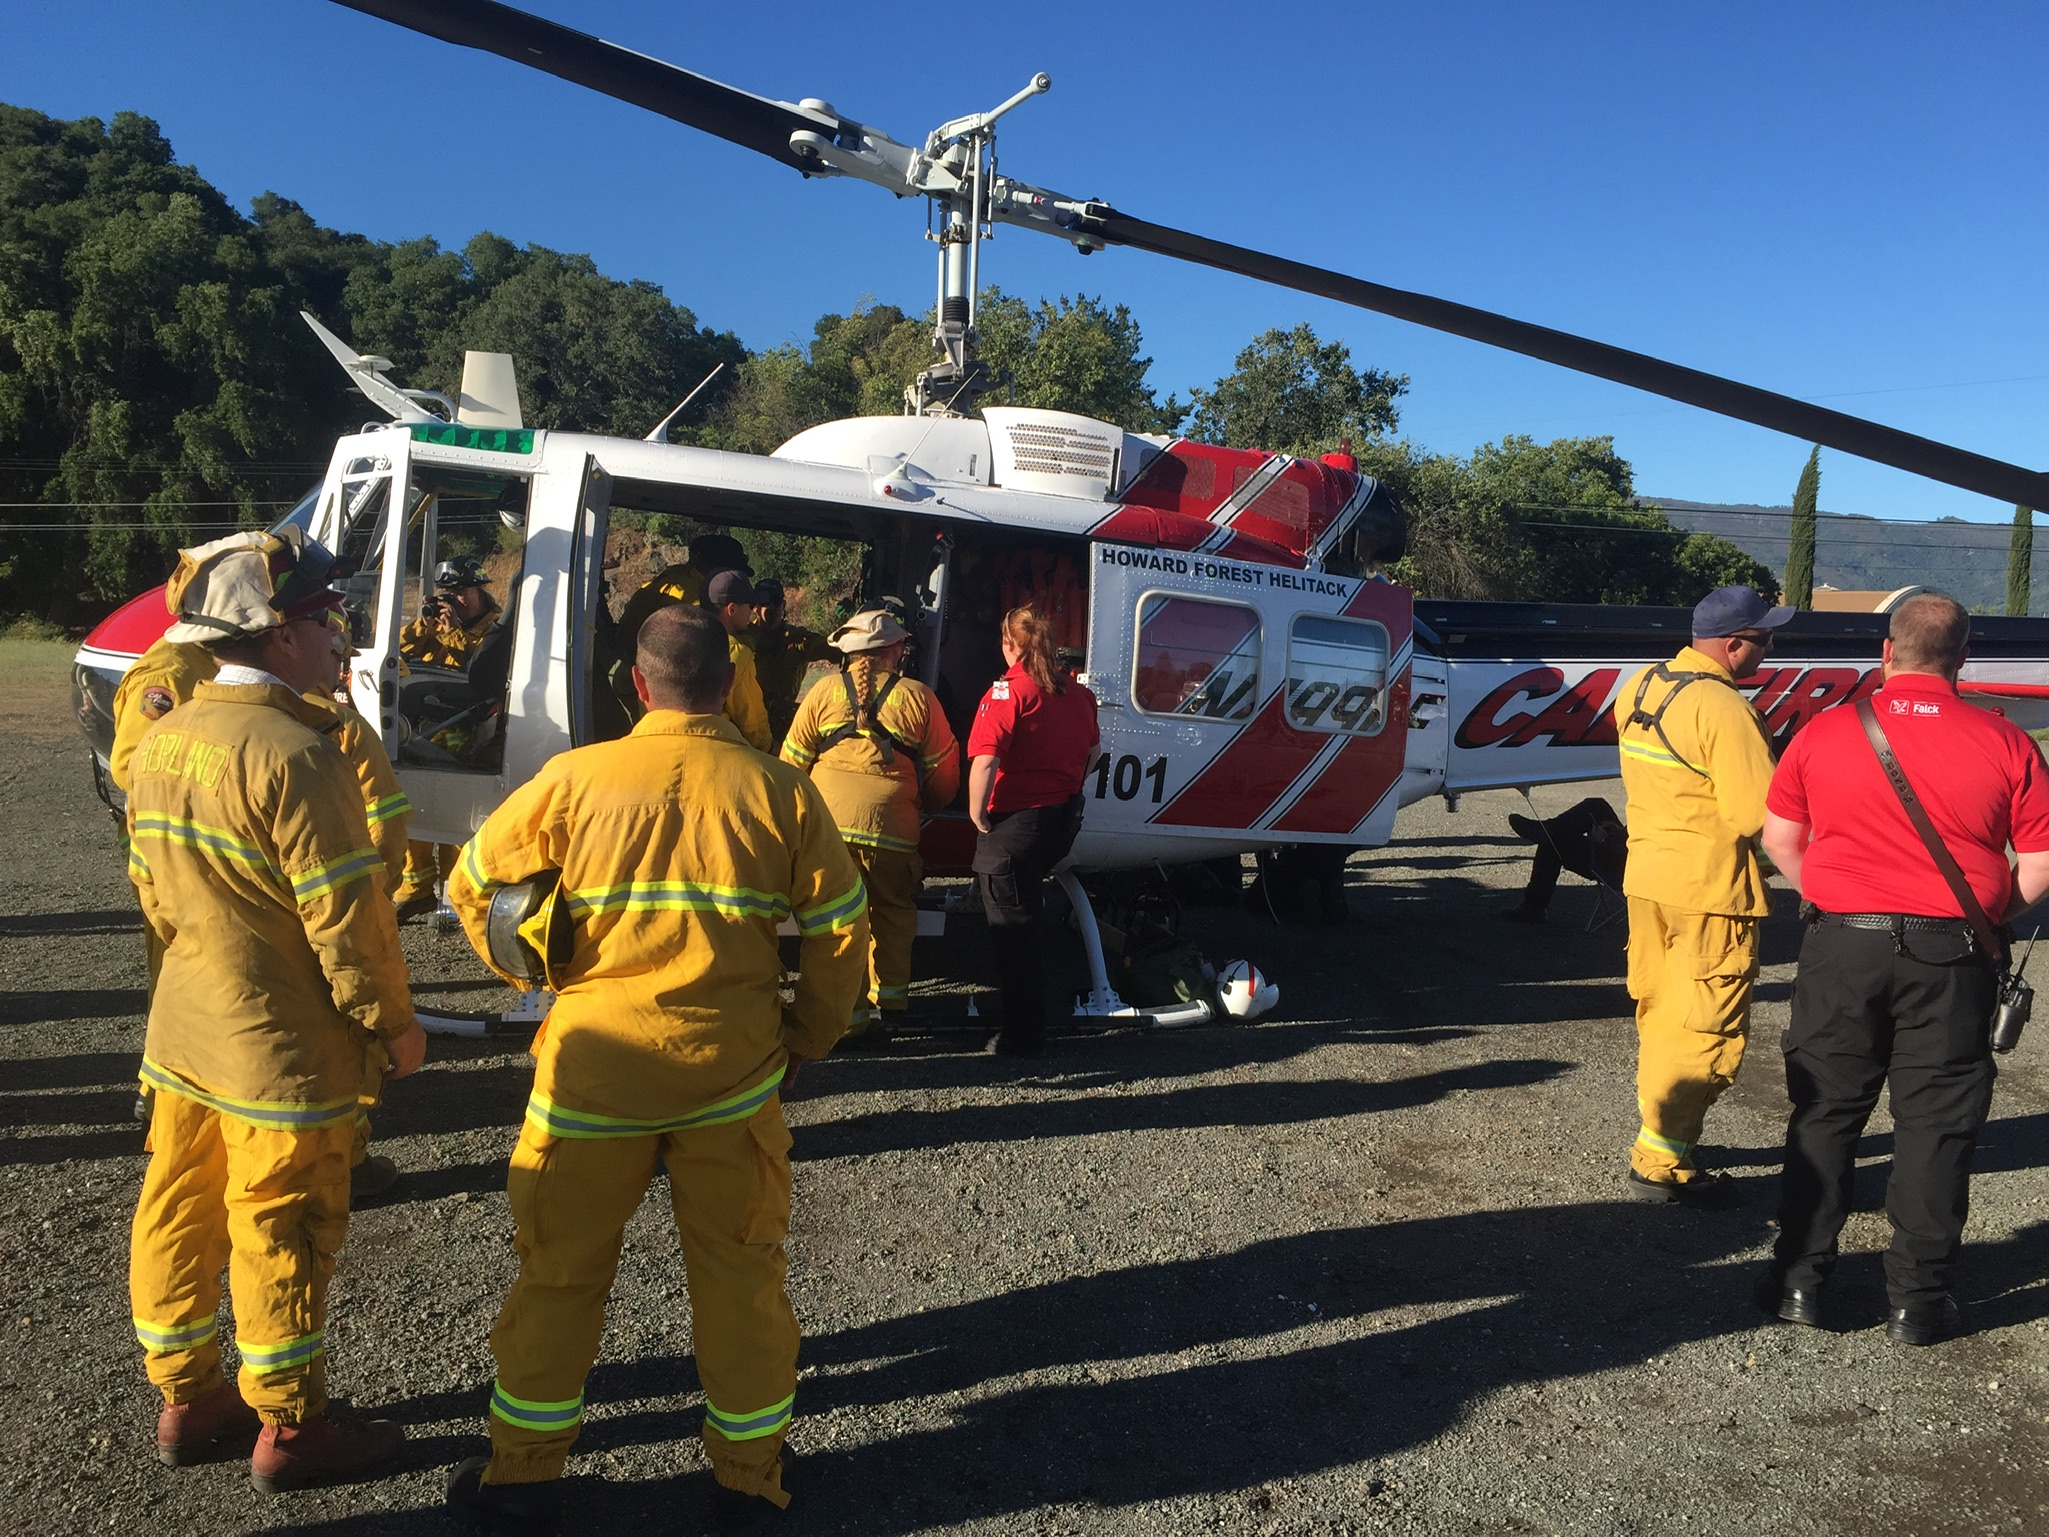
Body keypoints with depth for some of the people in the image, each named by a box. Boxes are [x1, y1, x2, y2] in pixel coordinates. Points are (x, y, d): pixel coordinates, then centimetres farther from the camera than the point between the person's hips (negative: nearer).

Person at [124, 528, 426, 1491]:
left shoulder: (162, 739, 4)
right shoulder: (292, 753, -23)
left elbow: (151, 886, 13)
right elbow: (345, 913, -22)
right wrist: (393, 1020, -10)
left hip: (182, 1028, 9)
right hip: (284, 1048, -8)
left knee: (179, 1214, 18)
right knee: (282, 1233, 5)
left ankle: (187, 1399, 35)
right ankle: (290, 1431, 21)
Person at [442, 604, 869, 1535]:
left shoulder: (576, 779, -6)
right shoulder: (781, 792, -6)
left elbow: (472, 884, 5)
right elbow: (840, 932, -2)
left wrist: (545, 978, 16)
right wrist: (807, 1039, 11)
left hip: (593, 1069, 0)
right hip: (734, 1074, 1)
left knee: (560, 1274, 16)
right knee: (739, 1276, 15)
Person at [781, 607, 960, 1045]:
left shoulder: (825, 690, 10)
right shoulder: (917, 697, 7)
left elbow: (791, 762, 12)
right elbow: (944, 774, 12)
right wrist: (926, 804, 32)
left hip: (826, 819, 1)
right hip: (891, 825, -1)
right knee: (892, 912, 19)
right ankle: (889, 995, 22)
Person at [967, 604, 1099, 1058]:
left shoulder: (1007, 692, -17)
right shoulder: (1078, 693, 6)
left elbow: (984, 762, -26)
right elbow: (1090, 753, 20)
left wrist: (978, 816, -13)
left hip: (1015, 823, -7)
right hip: (1065, 819, 7)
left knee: (1013, 930, 3)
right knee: (1027, 917, 25)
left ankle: (1023, 1034, 9)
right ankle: (1028, 1020, 34)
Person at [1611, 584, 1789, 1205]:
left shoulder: (1639, 687, 5)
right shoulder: (1725, 710, -21)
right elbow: (1758, 817, -23)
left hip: (1646, 874, 8)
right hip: (1710, 889, -8)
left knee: (1659, 1015, 18)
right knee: (1706, 1030, 1)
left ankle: (1662, 1134, 30)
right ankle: (1661, 1163, 4)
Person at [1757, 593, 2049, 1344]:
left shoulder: (1824, 732, -3)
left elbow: (1779, 837, 3)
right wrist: (1984, 914, 14)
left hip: (1842, 945, 1)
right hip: (1950, 956, 0)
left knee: (1824, 1115, 12)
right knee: (1935, 1126, 9)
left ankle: (1799, 1281, 18)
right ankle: (1919, 1299, 16)